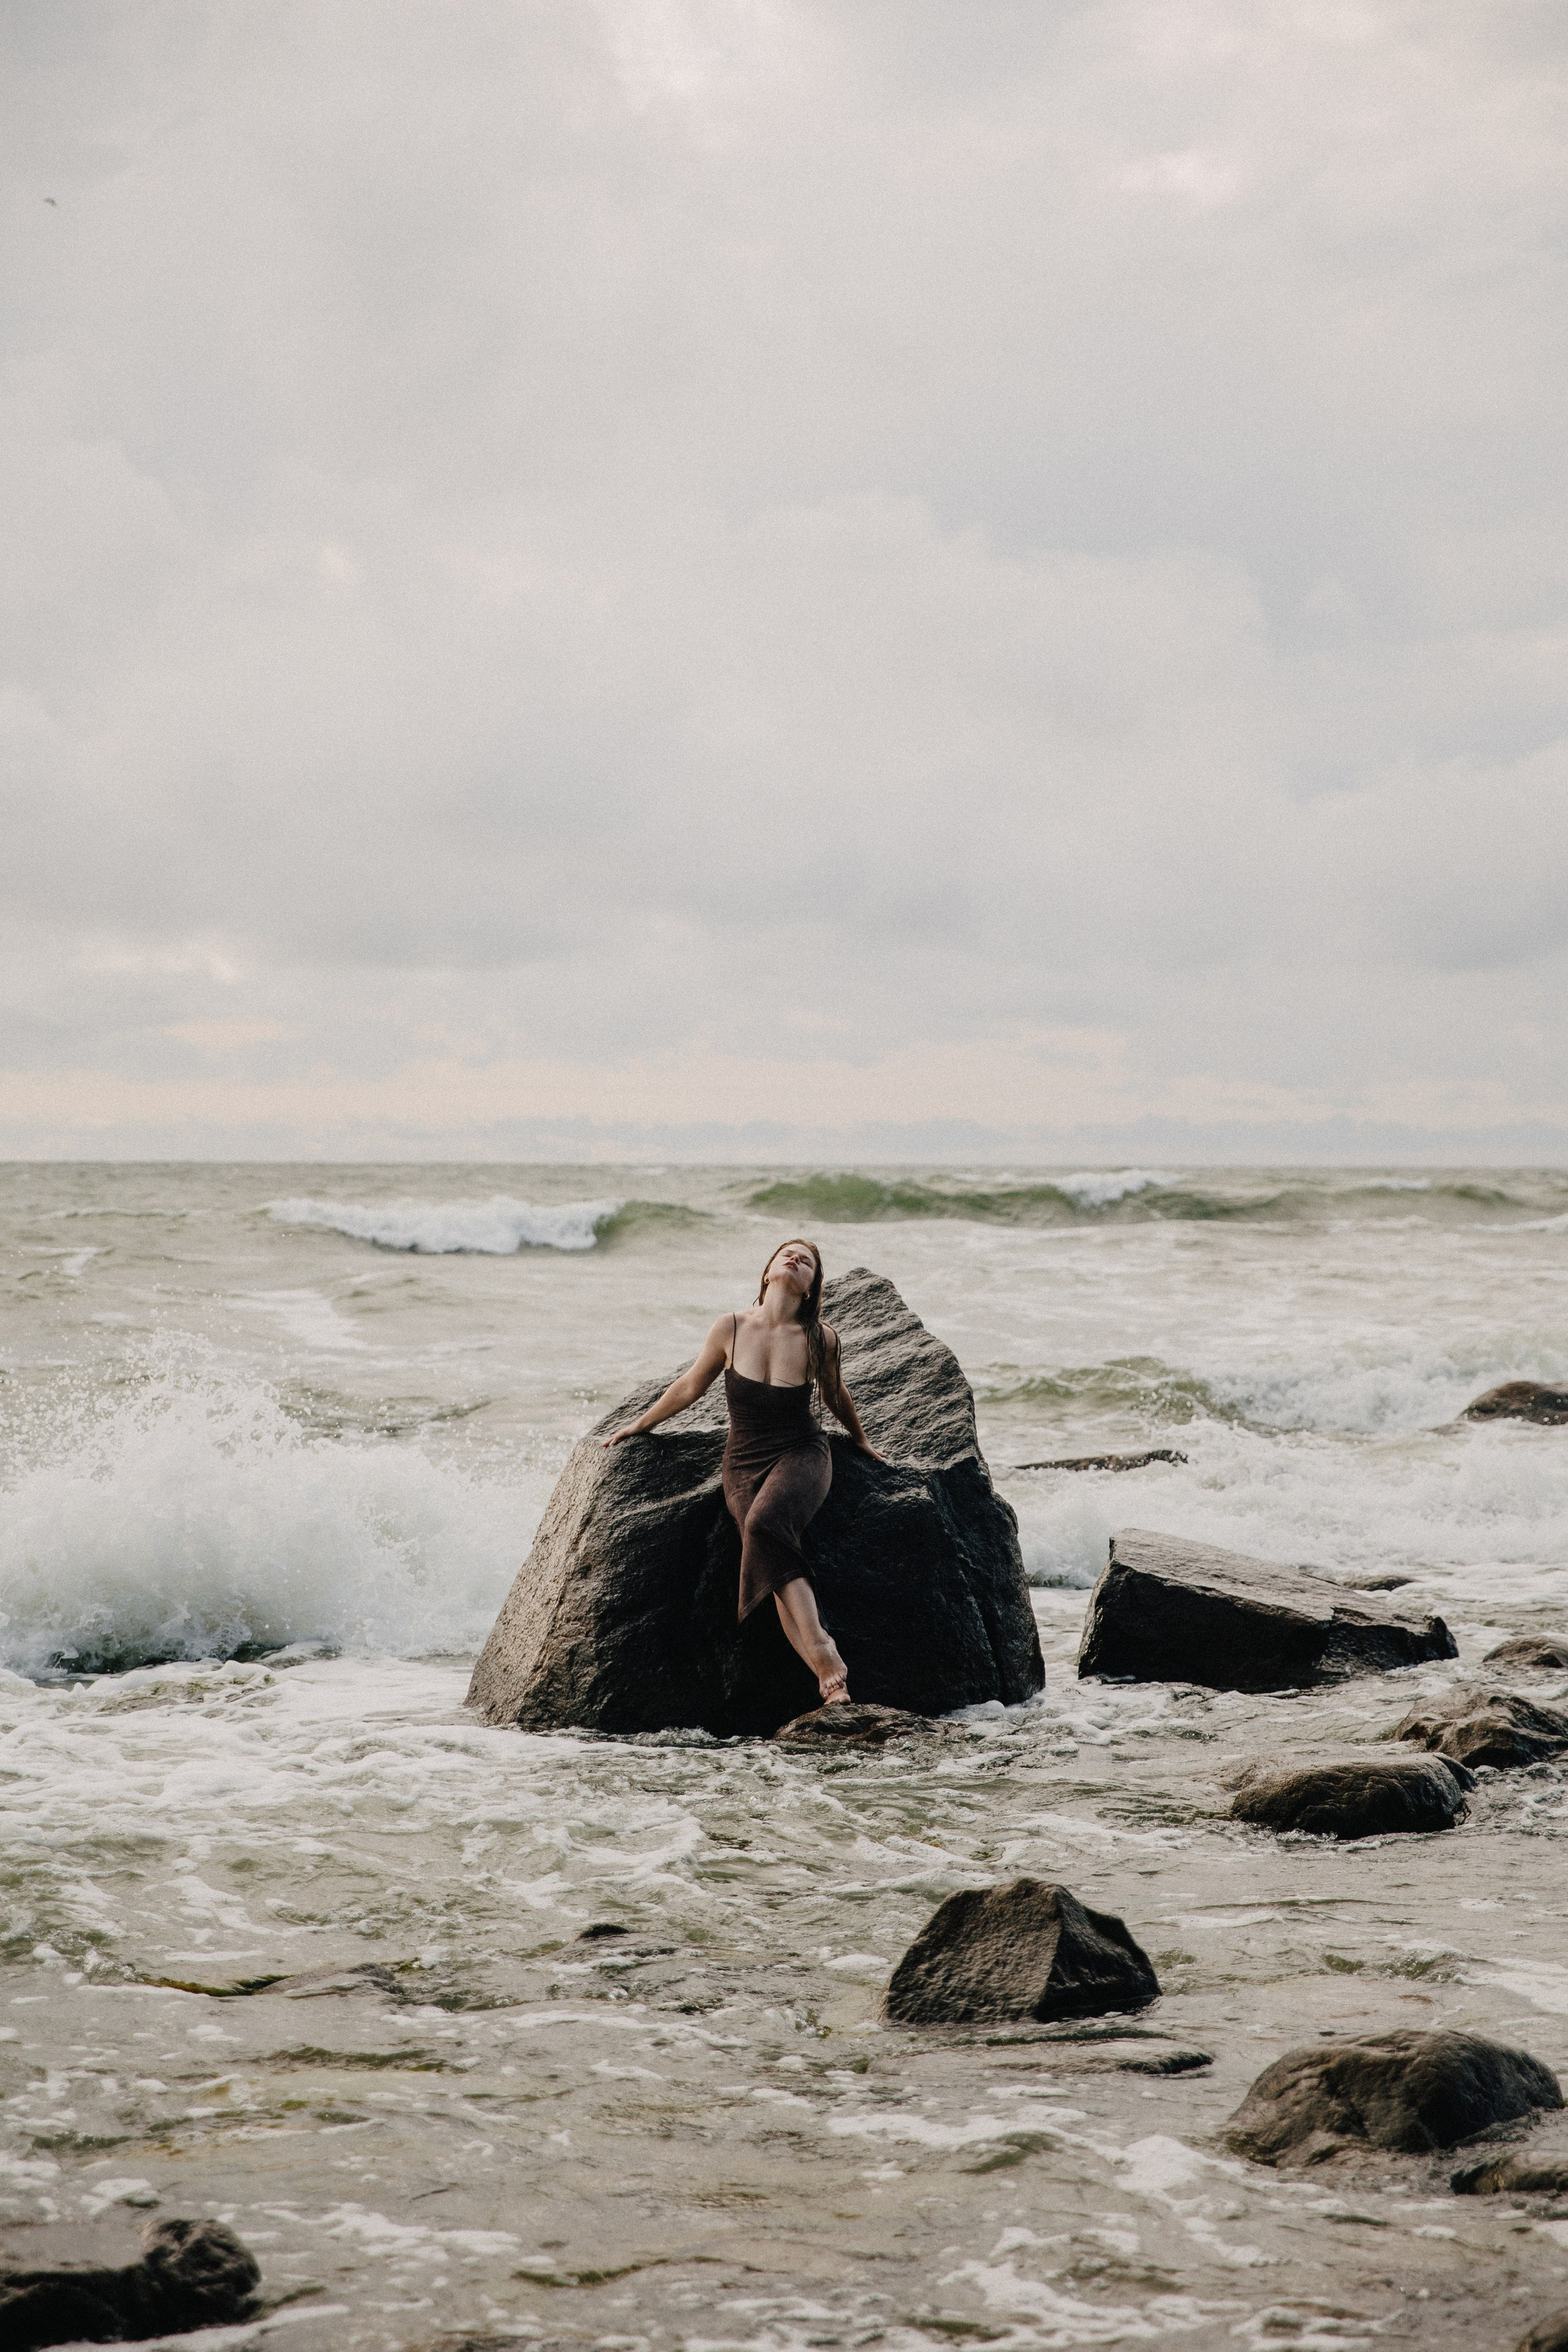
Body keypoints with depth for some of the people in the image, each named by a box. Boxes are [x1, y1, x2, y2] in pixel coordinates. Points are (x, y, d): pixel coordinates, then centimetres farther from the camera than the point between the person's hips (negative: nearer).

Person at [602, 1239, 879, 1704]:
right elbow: (690, 1387, 15)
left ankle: (819, 1645, -35)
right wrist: (640, 1425, 25)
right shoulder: (731, 1329, -3)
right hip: (745, 1463, 2)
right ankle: (830, 1674, -35)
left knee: (764, 1525, -35)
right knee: (775, 1561, -25)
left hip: (801, 1455, -2)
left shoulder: (821, 1338, -5)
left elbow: (835, 1396, 17)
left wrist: (861, 1440, 31)